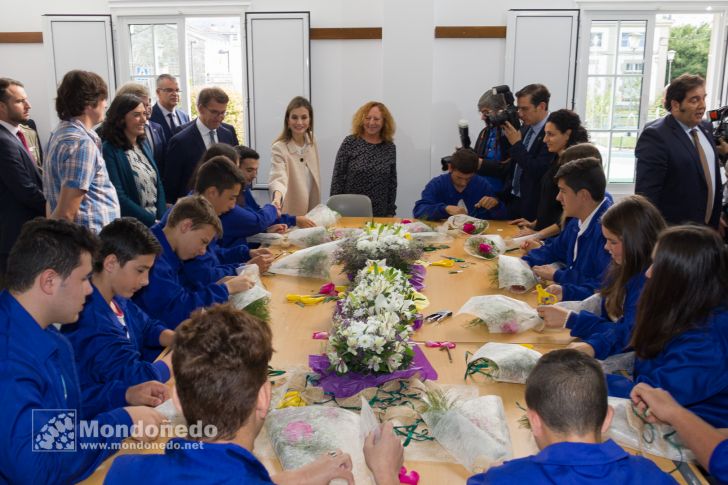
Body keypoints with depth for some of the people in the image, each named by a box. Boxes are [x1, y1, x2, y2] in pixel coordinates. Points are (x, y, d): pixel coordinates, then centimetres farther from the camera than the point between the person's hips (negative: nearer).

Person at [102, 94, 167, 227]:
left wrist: (162, 219, -1)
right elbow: (119, 197, -13)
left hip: (157, 220, 5)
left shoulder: (144, 145, 11)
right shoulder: (109, 151, -8)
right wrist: (153, 221, -13)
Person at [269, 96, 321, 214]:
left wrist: (317, 207, 13)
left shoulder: (312, 142, 0)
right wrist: (277, 197, -54)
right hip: (290, 214, -6)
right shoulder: (279, 148, -19)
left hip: (311, 211, 6)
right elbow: (278, 178, -35)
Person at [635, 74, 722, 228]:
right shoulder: (655, 135, -17)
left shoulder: (705, 128, 8)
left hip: (708, 227, 8)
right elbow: (646, 192, -20)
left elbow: (713, 177, 17)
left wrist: (716, 220, 16)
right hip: (672, 232, -7)